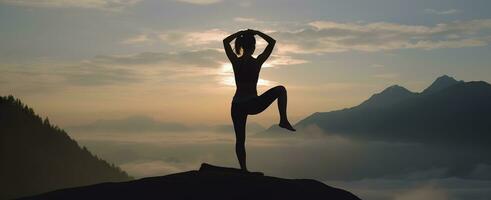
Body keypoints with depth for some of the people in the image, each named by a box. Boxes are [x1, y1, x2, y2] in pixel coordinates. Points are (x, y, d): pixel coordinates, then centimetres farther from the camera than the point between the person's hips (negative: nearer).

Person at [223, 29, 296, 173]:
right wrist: (257, 33, 10)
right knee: (280, 90, 14)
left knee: (240, 139, 12)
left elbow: (226, 41, 16)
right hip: (253, 104, -3)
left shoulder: (235, 61, -1)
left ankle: (243, 169, 9)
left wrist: (241, 33, 16)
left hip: (237, 106, 3)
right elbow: (272, 42, 5)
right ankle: (283, 120, 4)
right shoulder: (257, 62, -7)